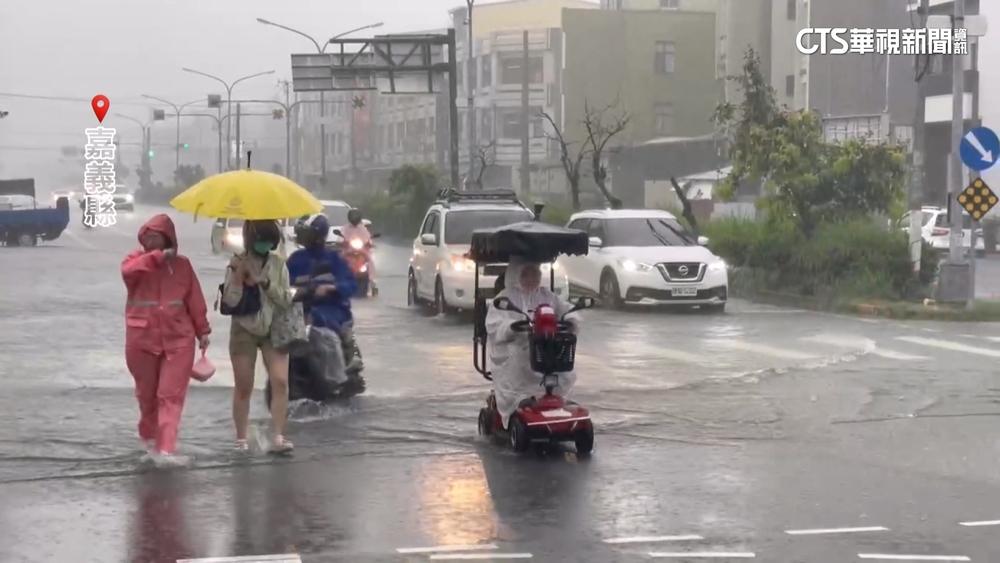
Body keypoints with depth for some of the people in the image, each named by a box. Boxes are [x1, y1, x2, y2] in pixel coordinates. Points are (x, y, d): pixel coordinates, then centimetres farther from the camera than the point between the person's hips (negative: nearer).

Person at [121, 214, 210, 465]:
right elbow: (128, 271, -23)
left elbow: (195, 300, 7)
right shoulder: (136, 260, 2)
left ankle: (166, 448, -13)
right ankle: (149, 437, 35)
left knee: (171, 395, -8)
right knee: (146, 393, 12)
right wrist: (158, 257, -26)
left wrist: (203, 331, 6)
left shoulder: (182, 265, 5)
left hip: (178, 339, 0)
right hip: (142, 339, 0)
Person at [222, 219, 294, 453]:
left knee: (280, 381, -13)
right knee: (243, 387, 3)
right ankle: (241, 439, 13)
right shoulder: (238, 263, -4)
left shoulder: (278, 264, 2)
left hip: (274, 330, 2)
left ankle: (278, 437, -12)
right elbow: (230, 300, -12)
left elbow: (287, 299, -4)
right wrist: (238, 275, -25)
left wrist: (264, 282, -16)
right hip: (244, 330, -1)